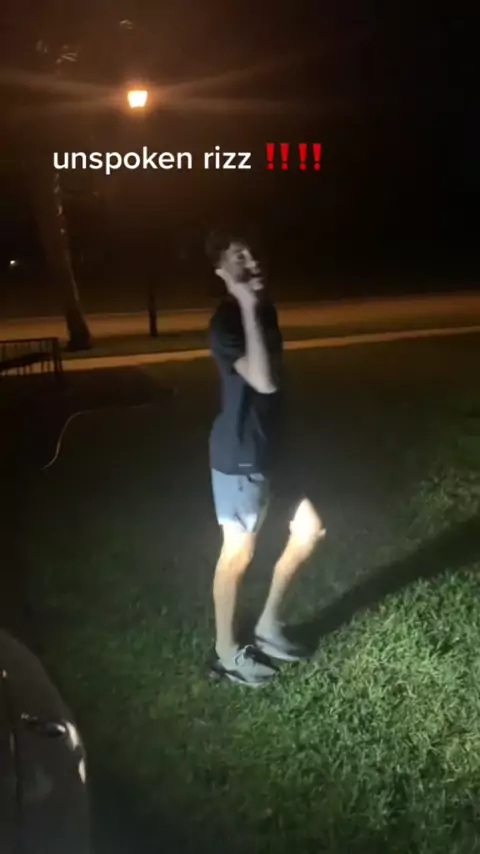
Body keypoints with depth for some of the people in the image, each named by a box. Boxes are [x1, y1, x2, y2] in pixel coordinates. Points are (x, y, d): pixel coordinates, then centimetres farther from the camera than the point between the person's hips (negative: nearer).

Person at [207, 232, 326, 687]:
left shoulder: (265, 308, 8)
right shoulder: (226, 321, -20)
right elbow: (263, 381, -35)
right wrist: (249, 309, -32)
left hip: (274, 444, 9)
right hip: (240, 453, -9)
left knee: (308, 531, 14)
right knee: (238, 554, 5)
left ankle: (268, 626, 32)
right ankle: (226, 652, 25)